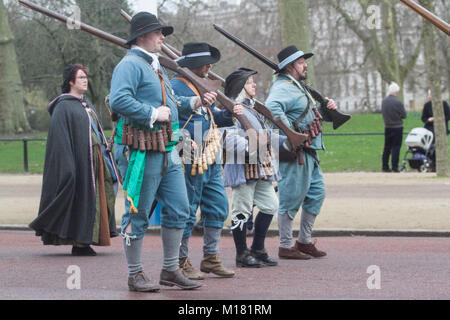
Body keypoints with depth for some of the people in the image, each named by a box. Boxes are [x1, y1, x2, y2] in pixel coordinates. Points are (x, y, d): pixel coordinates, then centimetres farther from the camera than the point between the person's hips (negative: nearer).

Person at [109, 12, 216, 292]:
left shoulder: (157, 66, 20)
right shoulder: (130, 65, -11)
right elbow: (118, 101, -26)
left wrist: (196, 101, 19)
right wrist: (153, 114, -22)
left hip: (169, 151, 10)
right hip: (145, 153, -10)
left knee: (179, 210, 10)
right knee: (138, 214, 0)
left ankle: (171, 270, 20)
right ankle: (135, 274, 9)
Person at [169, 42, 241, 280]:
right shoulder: (175, 87, -10)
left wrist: (229, 114, 8)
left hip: (210, 161, 9)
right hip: (190, 161, -9)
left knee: (218, 207, 9)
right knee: (187, 211, -2)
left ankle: (211, 258, 18)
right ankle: (181, 262, 8)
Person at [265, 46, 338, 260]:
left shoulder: (298, 87, 21)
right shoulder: (283, 87, -13)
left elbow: (311, 115, 32)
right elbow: (272, 107, -33)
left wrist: (326, 109, 12)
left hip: (309, 152, 11)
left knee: (317, 192, 14)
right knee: (291, 198, -4)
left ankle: (304, 242, 23)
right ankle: (286, 247, 4)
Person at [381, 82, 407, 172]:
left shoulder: (383, 101, 1)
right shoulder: (398, 102, -17)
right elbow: (404, 115, -8)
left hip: (387, 127, 5)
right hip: (397, 127, -5)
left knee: (387, 147, 11)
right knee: (396, 147, -1)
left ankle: (385, 167, 13)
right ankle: (394, 167, -3)